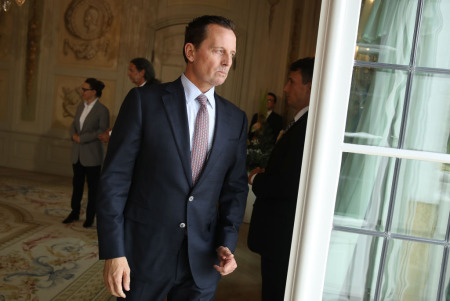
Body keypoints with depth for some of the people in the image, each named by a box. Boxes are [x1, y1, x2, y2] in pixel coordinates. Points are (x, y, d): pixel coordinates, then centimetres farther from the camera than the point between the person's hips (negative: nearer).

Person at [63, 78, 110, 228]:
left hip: (92, 155, -6)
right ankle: (75, 213, 28)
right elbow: (73, 125, 16)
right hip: (77, 153, 6)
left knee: (92, 187, 5)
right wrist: (74, 134, -6)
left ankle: (90, 217, 17)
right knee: (77, 184, 15)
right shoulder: (80, 107, 10)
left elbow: (103, 131, -16)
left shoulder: (102, 110, -11)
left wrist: (82, 138, -18)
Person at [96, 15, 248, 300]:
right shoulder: (144, 101, -8)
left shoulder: (236, 119, 3)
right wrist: (113, 252, -11)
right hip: (143, 254, -2)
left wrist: (227, 243, -3)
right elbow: (115, 178, -9)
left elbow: (236, 186, 8)